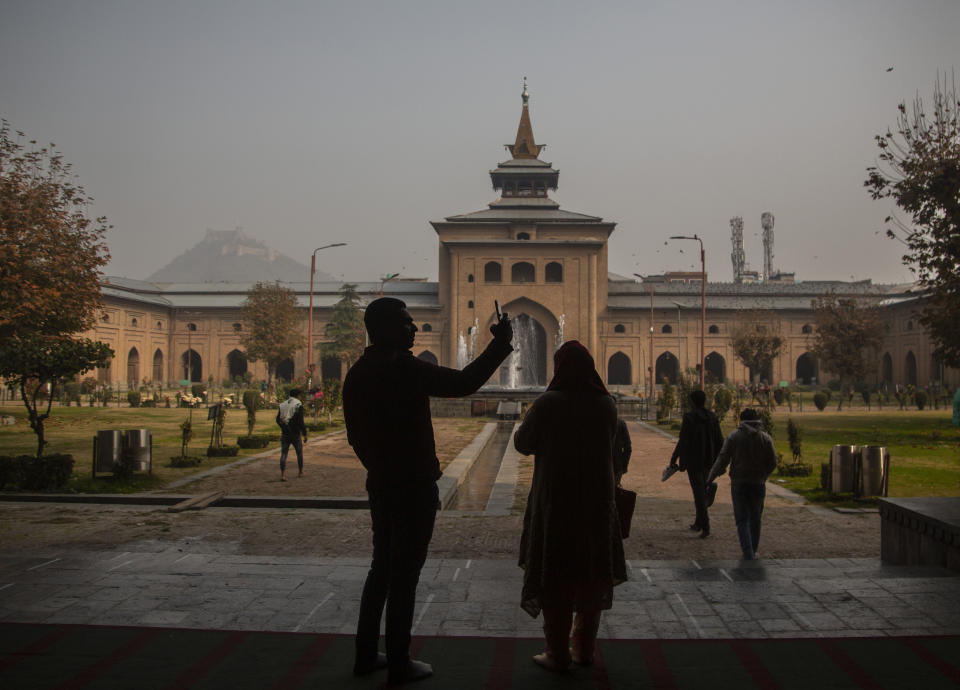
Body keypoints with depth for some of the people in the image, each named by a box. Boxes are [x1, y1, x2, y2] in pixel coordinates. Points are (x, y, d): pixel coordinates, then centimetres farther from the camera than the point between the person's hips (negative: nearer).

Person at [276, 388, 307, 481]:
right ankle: (300, 472, 28)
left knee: (283, 454, 2)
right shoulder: (298, 405, -10)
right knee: (299, 453, 16)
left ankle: (283, 475, -10)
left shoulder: (282, 405, 7)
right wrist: (305, 434, -9)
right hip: (295, 434, -4)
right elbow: (300, 421, -16)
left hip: (284, 434, 4)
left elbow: (278, 420, 11)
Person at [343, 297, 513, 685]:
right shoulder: (403, 368, -19)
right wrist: (500, 344, -17)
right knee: (405, 573, 1)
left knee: (383, 566, 18)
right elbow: (463, 383, -25)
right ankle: (398, 664, 10)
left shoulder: (358, 373, 7)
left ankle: (366, 654, 24)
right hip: (414, 487, -8)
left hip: (380, 485, 8)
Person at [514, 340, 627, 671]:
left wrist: (530, 419, 13)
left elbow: (522, 443, -4)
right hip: (596, 502, 4)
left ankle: (557, 653, 11)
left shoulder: (547, 403, -14)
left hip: (554, 501, -3)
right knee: (592, 573, 15)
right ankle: (584, 649, 23)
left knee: (554, 575, 7)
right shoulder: (606, 404, -4)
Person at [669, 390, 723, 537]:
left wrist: (674, 459, -4)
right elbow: (719, 441, 7)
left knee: (699, 493, -3)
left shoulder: (689, 417, -13)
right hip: (708, 461, 6)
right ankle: (698, 522, 29)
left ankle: (705, 527, -9)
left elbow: (683, 442, -13)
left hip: (693, 460, -6)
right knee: (702, 491, 19)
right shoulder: (712, 417, 4)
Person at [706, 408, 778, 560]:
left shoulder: (733, 437, -4)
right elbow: (773, 463, 2)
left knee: (742, 520, 1)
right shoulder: (765, 438, 0)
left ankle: (748, 554, -11)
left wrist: (711, 477, 3)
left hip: (738, 484, -2)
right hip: (758, 484, 2)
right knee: (755, 519, 17)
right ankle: (753, 551, 27)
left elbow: (722, 460, -7)